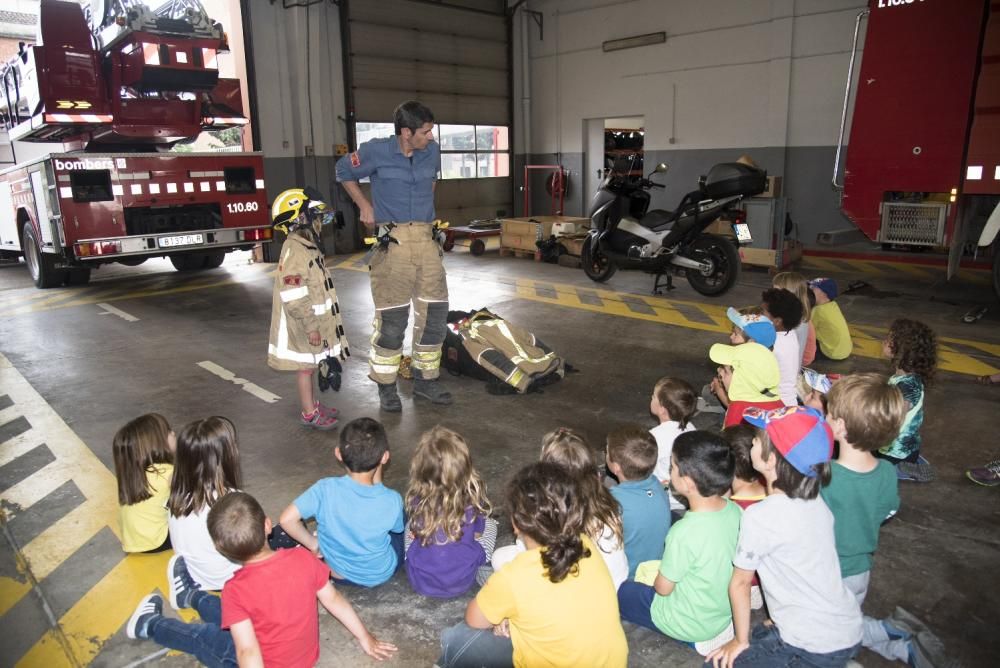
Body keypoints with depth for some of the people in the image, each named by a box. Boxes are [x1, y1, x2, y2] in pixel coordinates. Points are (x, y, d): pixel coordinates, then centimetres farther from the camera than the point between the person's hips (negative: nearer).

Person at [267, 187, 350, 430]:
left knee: (310, 365, 19)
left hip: (314, 321, 9)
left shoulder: (309, 247, 10)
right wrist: (310, 326, -23)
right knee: (305, 367, 2)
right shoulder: (295, 251, -22)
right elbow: (294, 297, -26)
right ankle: (309, 414, 13)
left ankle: (313, 404, 33)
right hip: (303, 325, -9)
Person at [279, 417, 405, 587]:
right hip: (382, 574, -1)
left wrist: (313, 544, -7)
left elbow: (287, 519, -24)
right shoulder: (392, 500, -26)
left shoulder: (325, 489, -26)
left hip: (339, 574, 1)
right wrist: (377, 481, -8)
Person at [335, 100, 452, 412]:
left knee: (434, 312, 6)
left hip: (426, 240, 5)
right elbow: (344, 170, 10)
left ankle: (425, 380, 21)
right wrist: (364, 206, 5)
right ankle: (386, 387, 12)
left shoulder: (432, 151, 5)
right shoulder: (377, 152, -7)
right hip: (392, 242, -5)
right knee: (392, 317, -2)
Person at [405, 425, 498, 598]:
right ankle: (479, 570, 21)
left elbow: (414, 532, 1)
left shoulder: (418, 498, -19)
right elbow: (478, 533, -3)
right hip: (461, 583, -1)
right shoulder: (473, 495, -21)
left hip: (420, 582, 2)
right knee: (490, 523, 21)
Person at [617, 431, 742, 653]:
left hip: (689, 626, -7)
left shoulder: (685, 532, -35)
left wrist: (657, 578, 3)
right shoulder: (735, 510, -15)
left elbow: (663, 588, -19)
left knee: (612, 588, 10)